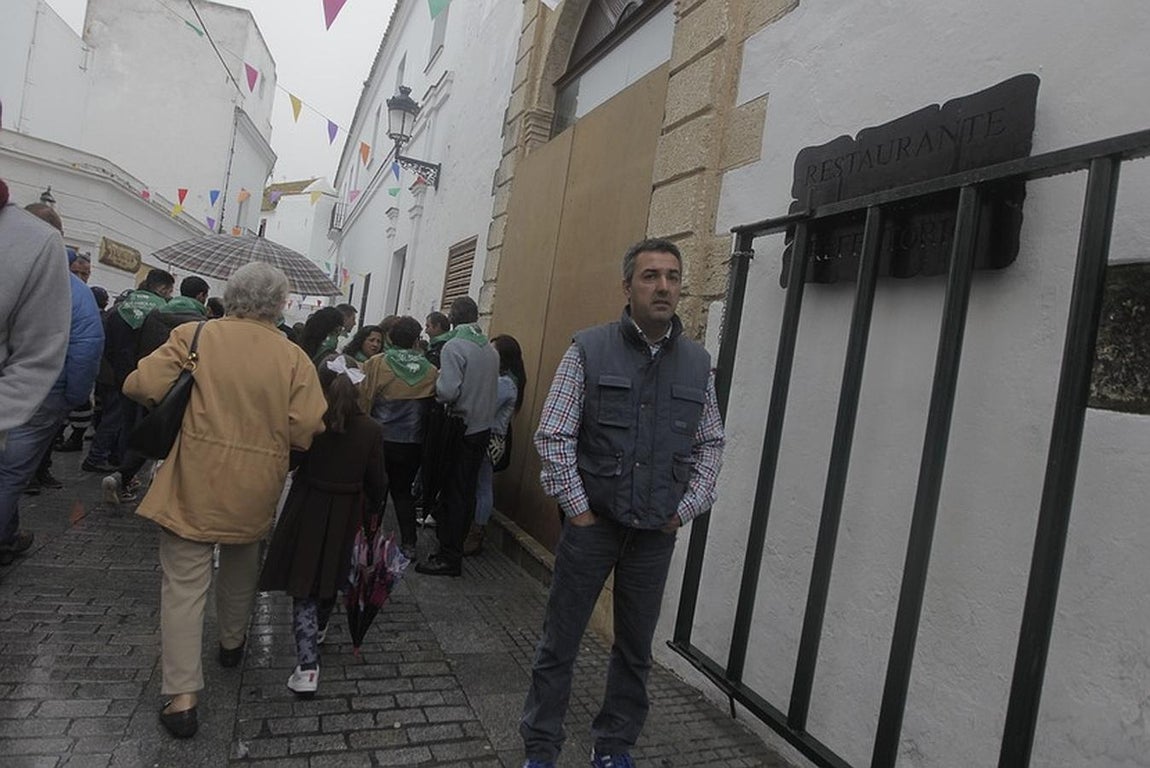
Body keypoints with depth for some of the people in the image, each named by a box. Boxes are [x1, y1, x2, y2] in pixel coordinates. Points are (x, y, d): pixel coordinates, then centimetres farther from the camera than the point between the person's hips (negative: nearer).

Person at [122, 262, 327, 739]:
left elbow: (140, 387, -12)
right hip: (253, 490, 2)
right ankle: (232, 643, 47)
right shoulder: (294, 358, -7)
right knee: (240, 573, 25)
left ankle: (181, 696, 5)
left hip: (193, 485, -2)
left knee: (184, 584, 6)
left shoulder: (194, 335, -8)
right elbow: (306, 431, -12)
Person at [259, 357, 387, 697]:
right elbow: (377, 481, -4)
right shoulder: (371, 430, -10)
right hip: (345, 516, 2)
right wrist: (371, 509, 12)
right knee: (330, 577, 23)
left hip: (307, 512, -2)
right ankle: (319, 629, 45)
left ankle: (307, 665, -4)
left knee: (304, 585, 3)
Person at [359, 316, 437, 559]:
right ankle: (409, 544, 15)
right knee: (403, 491, 16)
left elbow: (364, 400, -9)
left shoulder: (376, 364, -9)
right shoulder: (431, 371, -5)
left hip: (381, 438, -2)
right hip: (413, 442, 2)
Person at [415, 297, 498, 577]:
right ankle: (455, 546, 26)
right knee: (466, 490, 15)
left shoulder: (454, 347, -13)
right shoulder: (491, 350, 8)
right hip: (484, 428, 7)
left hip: (461, 428, -7)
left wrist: (437, 380, -2)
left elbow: (448, 391, -21)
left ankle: (448, 558, 5)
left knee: (453, 492, -1)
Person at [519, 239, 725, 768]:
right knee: (559, 643, 9)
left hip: (657, 531, 3)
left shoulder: (698, 362, 3)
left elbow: (710, 444, 9)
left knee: (636, 648, 16)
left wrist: (686, 509, 2)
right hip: (592, 522, -3)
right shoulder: (589, 349, -7)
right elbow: (553, 435, -7)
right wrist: (577, 508, -8)